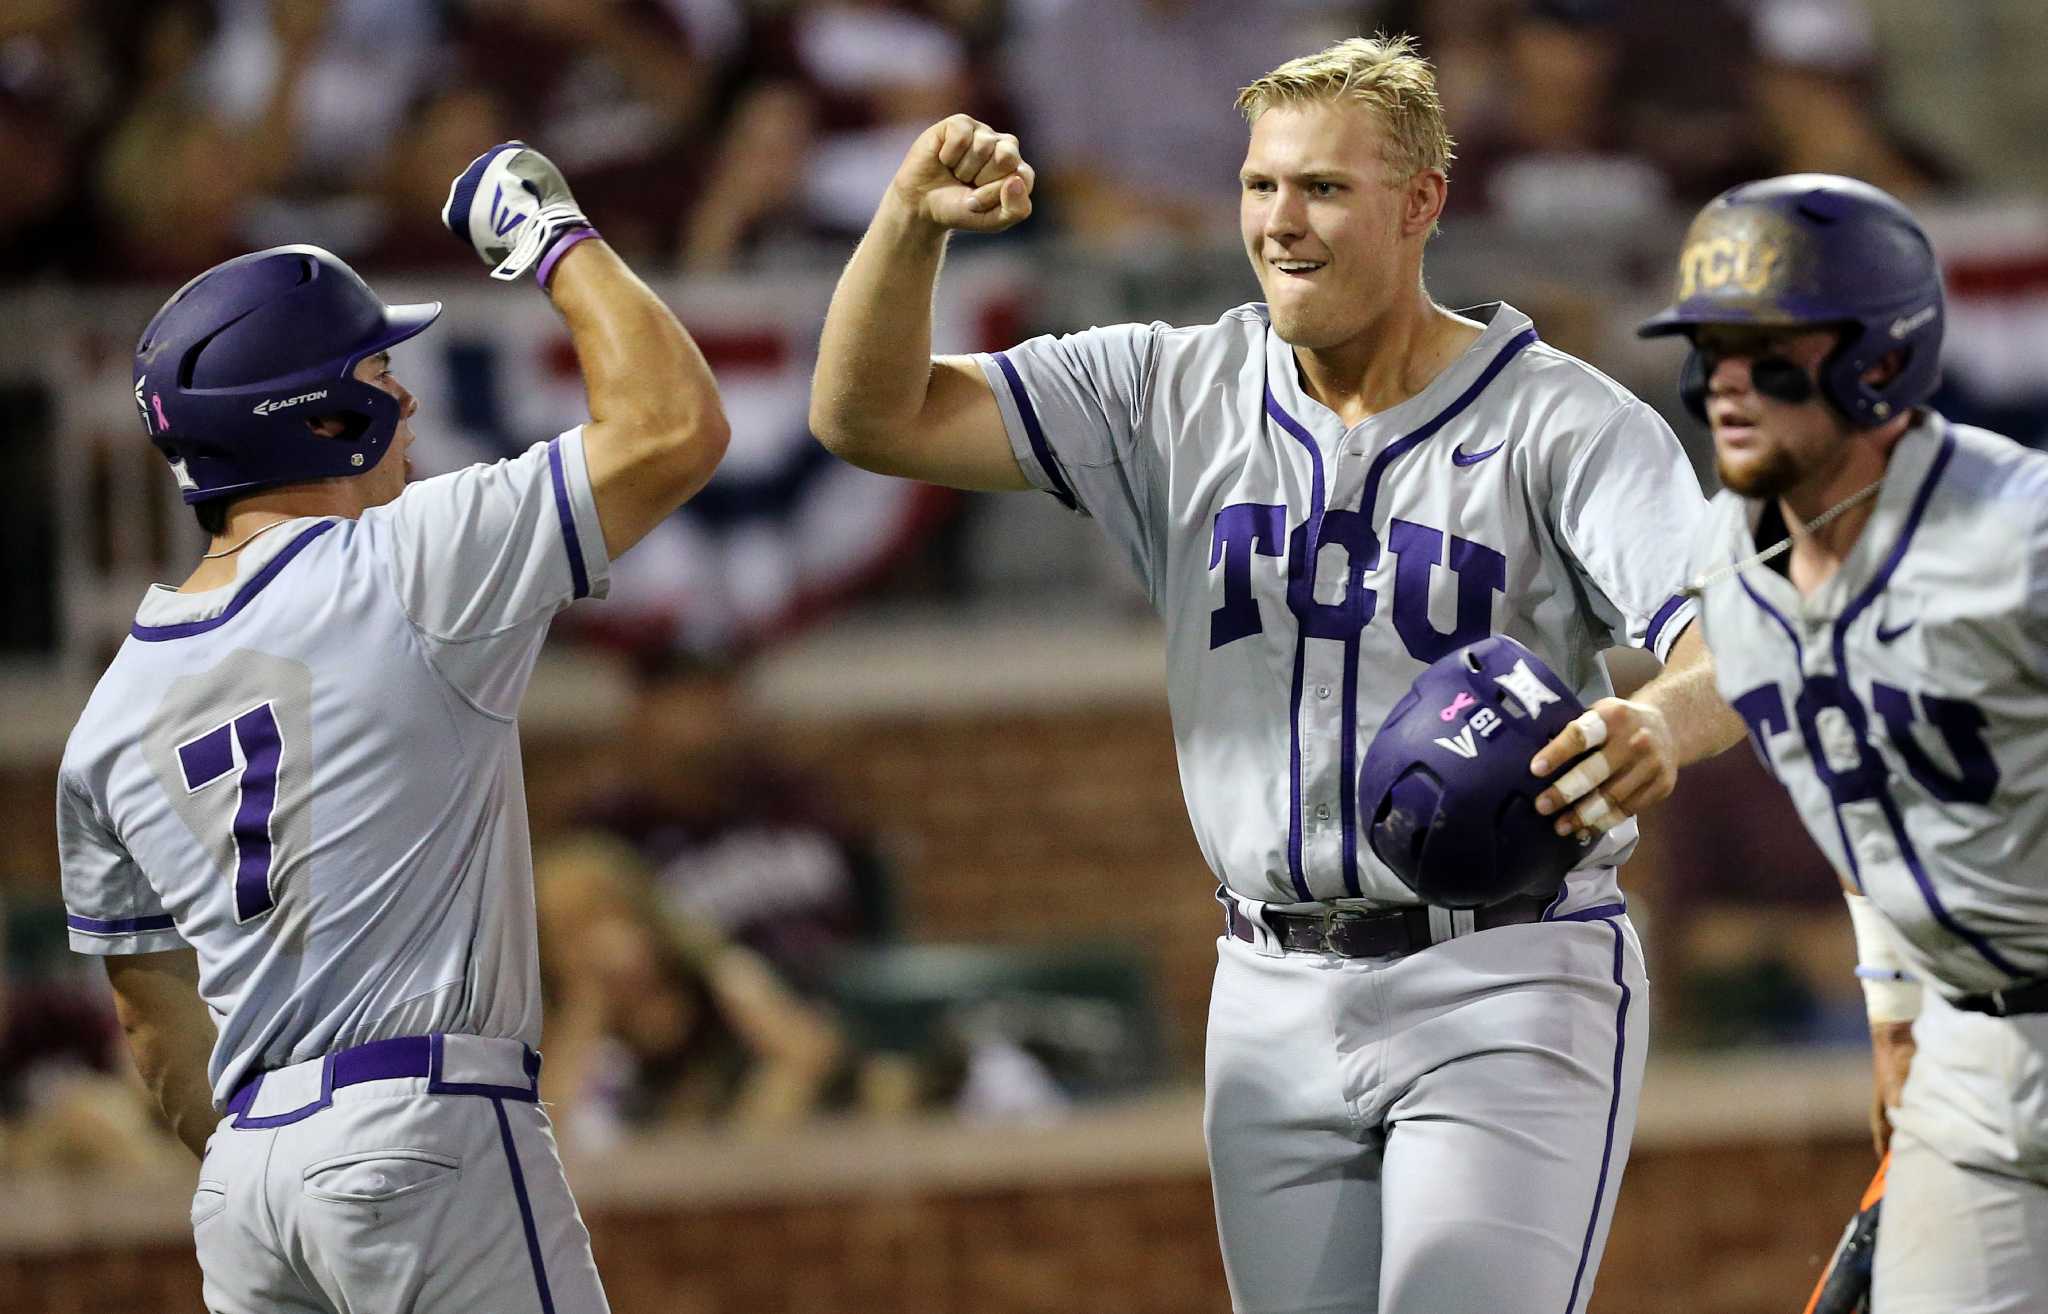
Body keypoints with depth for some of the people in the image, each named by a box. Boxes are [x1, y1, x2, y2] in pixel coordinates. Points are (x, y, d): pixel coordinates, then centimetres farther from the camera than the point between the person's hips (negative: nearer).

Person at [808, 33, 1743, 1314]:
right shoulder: (1178, 397, 6)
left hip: (1506, 992, -5)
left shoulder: (1565, 423, -8)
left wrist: (1665, 723, -47)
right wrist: (913, 223, -17)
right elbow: (870, 414, 2)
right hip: (1277, 1001, 5)